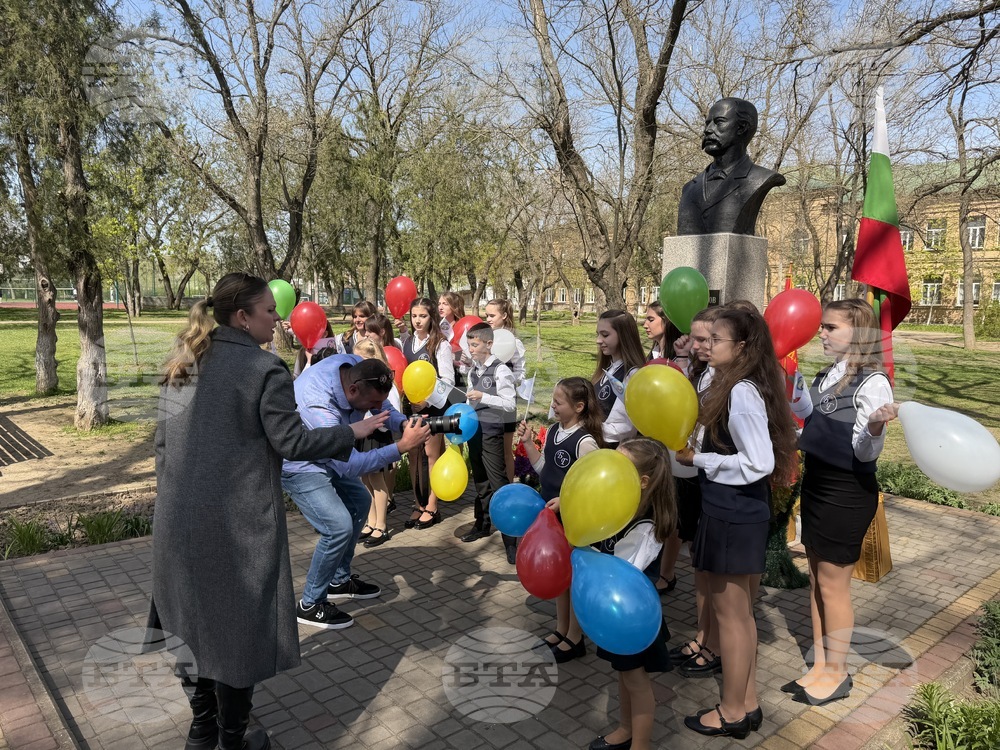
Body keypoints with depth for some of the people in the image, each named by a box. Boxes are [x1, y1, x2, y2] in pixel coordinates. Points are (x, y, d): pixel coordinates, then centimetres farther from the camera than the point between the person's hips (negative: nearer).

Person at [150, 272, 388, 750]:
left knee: (195, 620, 19)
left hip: (181, 519, 7)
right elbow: (292, 443, -15)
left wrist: (173, 501, 20)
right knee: (237, 626, 8)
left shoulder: (181, 365, 7)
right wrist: (353, 432, -4)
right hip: (238, 524, -7)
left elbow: (163, 443, 11)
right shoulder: (264, 368, -15)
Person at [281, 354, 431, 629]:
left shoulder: (357, 368, -20)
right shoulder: (317, 407, -41)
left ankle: (339, 580, 31)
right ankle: (310, 605, 3)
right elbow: (350, 465, -41)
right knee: (339, 526, -17)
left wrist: (404, 423, -20)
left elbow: (382, 404, -1)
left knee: (359, 503, 16)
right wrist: (402, 446, -43)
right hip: (297, 464, -9)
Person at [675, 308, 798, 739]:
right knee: (741, 612, 18)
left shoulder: (741, 393, -20)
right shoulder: (746, 388, 9)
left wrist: (698, 460, -17)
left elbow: (758, 462, -24)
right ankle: (748, 704, 32)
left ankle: (732, 713, 21)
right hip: (743, 511, 10)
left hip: (732, 515, -10)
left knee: (728, 614, 5)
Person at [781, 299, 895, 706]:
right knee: (816, 580, 16)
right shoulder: (826, 377, 6)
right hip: (816, 485, 8)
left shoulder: (872, 383, -17)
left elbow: (865, 453, -19)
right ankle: (820, 664, 30)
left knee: (832, 585, 4)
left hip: (848, 492, -8)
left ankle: (837, 673, 23)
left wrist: (876, 427, -37)